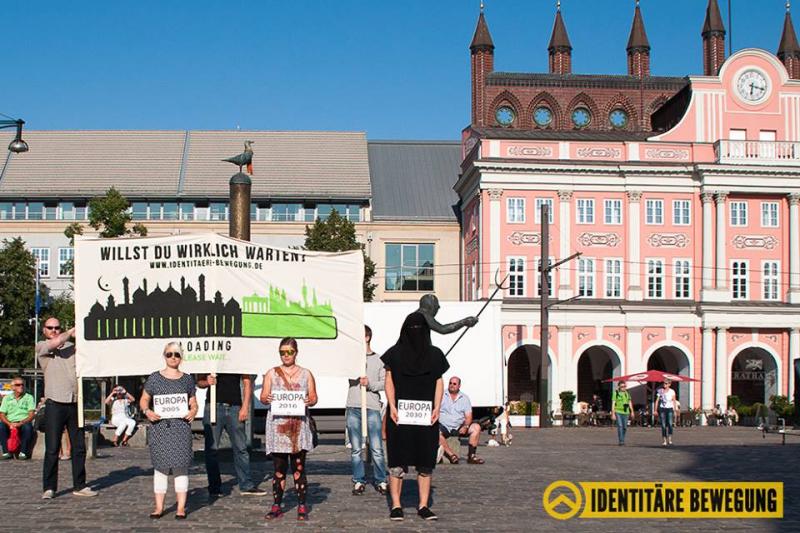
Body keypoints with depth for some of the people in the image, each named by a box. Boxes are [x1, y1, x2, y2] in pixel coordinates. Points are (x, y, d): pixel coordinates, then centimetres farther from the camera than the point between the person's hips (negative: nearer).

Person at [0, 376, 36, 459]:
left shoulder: (29, 397, 10)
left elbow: (31, 415, -1)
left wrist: (20, 423, -19)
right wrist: (10, 424, -15)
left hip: (24, 423, -1)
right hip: (10, 424, 2)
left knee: (28, 427, -36)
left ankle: (23, 452, -21)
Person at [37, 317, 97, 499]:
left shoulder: (71, 346, 17)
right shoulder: (41, 347, 4)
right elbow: (56, 342, -14)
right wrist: (72, 331, 0)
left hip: (75, 402, 4)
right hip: (55, 403, -4)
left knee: (79, 447, 6)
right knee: (52, 449, -3)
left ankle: (79, 486, 14)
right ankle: (49, 488, 4)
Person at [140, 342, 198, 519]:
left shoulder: (187, 379, 11)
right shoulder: (154, 378, 6)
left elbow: (193, 403, 15)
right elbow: (144, 399, 11)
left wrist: (193, 412, -6)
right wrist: (146, 411, -9)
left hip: (181, 427, 1)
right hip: (160, 426, 0)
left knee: (181, 465, -2)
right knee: (160, 465, 1)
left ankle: (181, 507, 5)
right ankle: (159, 506, 10)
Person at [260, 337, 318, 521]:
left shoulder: (305, 374, 11)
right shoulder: (272, 373, 11)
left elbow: (314, 397, 10)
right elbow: (263, 396, 8)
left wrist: (309, 401, -13)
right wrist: (267, 399, -15)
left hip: (299, 425, 0)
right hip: (277, 426, 0)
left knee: (299, 467, -1)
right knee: (279, 468, 1)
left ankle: (302, 506, 4)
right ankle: (276, 506, 8)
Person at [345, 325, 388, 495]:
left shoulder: (378, 360, 8)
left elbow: (385, 383, 4)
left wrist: (370, 384, -11)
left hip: (372, 407, -1)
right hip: (353, 406, 1)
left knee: (376, 448, -2)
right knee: (355, 449, 5)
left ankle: (381, 481, 8)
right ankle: (359, 481, 13)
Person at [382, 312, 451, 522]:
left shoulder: (434, 354, 10)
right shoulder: (395, 353, 5)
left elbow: (439, 382, 9)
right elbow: (389, 382, 4)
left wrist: (437, 408, -4)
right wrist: (392, 406, -8)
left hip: (426, 416, 2)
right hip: (400, 415, -2)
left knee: (426, 463, 2)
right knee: (397, 462, -3)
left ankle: (423, 506, 8)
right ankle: (396, 506, 1)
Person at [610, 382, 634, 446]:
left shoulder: (627, 393, 12)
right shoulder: (616, 393, -3)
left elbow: (630, 403, 18)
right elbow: (613, 404, -5)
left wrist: (632, 411, 10)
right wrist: (613, 414, -11)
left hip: (625, 412, 4)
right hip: (618, 412, -4)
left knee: (625, 427, 7)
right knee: (620, 426, -12)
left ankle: (622, 440, 23)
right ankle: (621, 441, -11)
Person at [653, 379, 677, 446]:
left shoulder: (672, 392, 2)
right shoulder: (659, 391, 4)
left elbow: (674, 402, 6)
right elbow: (657, 401, 4)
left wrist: (674, 411, 2)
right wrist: (655, 410, -2)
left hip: (669, 409, -1)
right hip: (662, 409, 1)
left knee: (670, 424, -18)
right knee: (663, 425, -3)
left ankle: (669, 440, -21)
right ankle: (665, 441, 2)